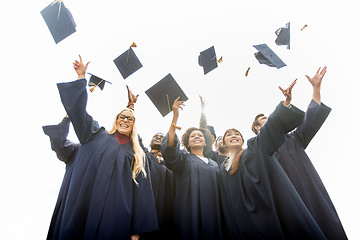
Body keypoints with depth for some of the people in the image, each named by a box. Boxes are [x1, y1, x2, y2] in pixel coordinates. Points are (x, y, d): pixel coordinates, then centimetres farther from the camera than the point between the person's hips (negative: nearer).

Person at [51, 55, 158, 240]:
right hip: (83, 208, 0)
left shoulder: (137, 154, 10)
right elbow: (78, 109, 6)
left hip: (116, 213, 0)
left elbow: (140, 193, 6)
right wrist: (81, 77, 3)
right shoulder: (97, 135, 13)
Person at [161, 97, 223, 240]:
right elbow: (169, 148, -17)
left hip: (211, 213, 4)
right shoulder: (183, 158, 5)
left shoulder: (214, 164, 18)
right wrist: (175, 117, -27)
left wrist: (220, 216, 11)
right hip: (189, 214, -4)